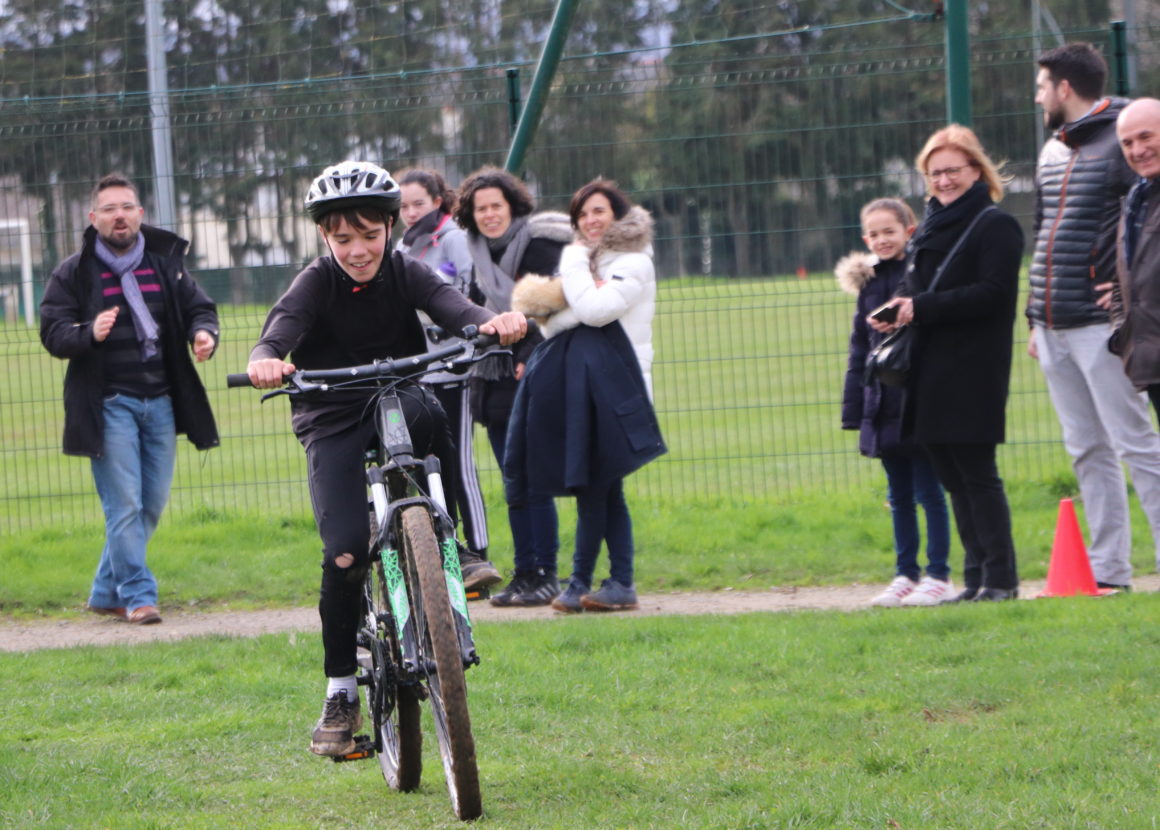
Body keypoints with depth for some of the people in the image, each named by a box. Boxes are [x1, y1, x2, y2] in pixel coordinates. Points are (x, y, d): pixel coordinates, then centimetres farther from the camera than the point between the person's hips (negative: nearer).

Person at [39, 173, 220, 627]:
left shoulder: (166, 263, 10)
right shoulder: (73, 273, -1)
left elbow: (198, 307, 14)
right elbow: (52, 331, -6)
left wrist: (203, 332, -9)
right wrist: (89, 333, -26)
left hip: (160, 400, 5)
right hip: (108, 404, -5)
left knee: (152, 503, 9)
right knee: (124, 505, -10)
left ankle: (106, 593, 21)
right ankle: (137, 595, -4)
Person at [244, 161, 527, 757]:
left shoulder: (405, 274, -3)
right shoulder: (317, 282, -8)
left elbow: (452, 307, -21)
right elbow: (283, 327, -27)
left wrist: (493, 323, -45)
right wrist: (266, 360, -51)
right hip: (332, 423, -1)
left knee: (421, 409, -37)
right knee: (345, 553, -17)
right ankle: (340, 695, -1)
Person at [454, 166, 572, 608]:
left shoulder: (538, 241, -7)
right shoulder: (481, 249, 15)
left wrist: (530, 359, -19)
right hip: (493, 378, 7)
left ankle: (546, 575, -4)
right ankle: (523, 572, 13)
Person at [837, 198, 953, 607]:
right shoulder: (868, 284, 12)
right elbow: (859, 350, 16)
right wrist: (854, 407, 13)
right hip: (884, 406, 6)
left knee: (928, 490, -2)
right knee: (899, 495, 11)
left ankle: (939, 575, 4)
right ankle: (906, 574, 17)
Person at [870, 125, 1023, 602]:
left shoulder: (995, 226, -6)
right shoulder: (927, 230, 19)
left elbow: (993, 291, -17)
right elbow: (912, 287, 24)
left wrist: (922, 308, -19)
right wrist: (895, 309, 0)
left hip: (973, 373, -8)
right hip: (930, 374, 8)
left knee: (976, 473, -7)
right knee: (950, 476, 8)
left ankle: (1000, 577, -3)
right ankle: (976, 576, 12)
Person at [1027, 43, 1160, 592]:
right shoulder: (1053, 151, 17)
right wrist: (1035, 318, 20)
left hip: (1098, 322, -8)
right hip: (1054, 329, 8)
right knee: (1086, 452, 9)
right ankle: (1108, 569, 12)